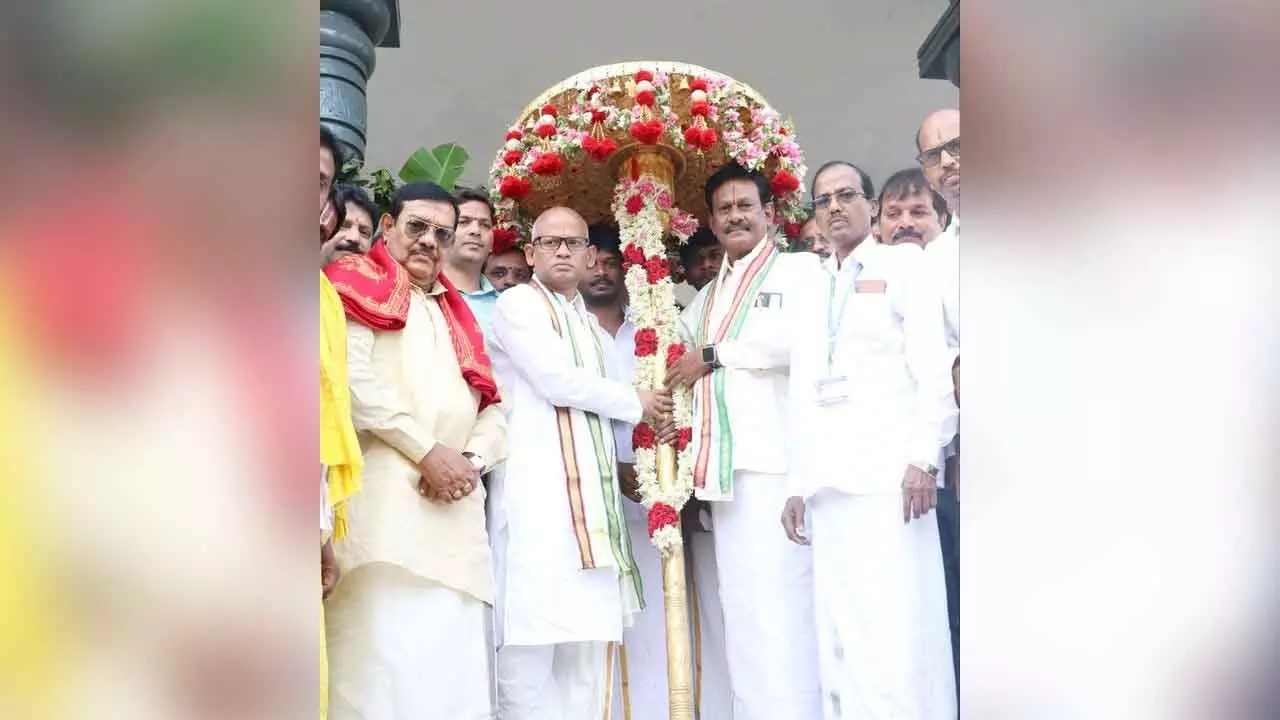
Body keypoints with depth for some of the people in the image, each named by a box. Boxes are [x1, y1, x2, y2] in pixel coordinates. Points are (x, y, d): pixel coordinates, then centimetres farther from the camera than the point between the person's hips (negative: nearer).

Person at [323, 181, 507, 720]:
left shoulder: (456, 313, 26)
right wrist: (427, 451, -11)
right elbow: (353, 378, -9)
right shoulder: (359, 284, 8)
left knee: (454, 660, 3)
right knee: (385, 653, -11)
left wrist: (472, 460, -3)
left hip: (455, 507, 6)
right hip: (385, 494, -6)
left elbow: (494, 407, 17)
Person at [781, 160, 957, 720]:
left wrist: (925, 457, -13)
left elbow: (933, 367, -3)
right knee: (839, 635, 4)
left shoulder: (903, 265, 7)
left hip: (889, 473, -5)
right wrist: (796, 483, 13)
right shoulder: (808, 294, 21)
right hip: (828, 483, 5)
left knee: (897, 628, -7)